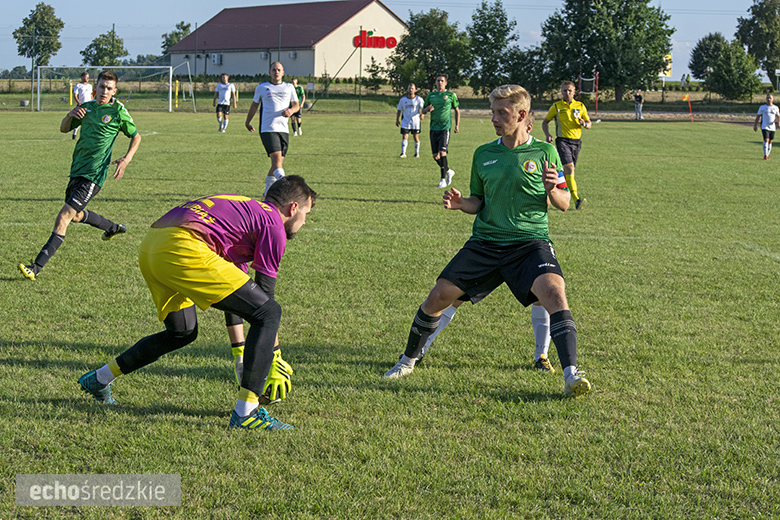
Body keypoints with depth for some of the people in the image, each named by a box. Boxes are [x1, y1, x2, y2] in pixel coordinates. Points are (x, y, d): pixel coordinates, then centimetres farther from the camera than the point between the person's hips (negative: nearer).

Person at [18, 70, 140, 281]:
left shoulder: (118, 111, -5)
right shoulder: (87, 107, 10)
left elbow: (136, 136, 6)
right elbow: (64, 129, 16)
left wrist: (126, 159, -9)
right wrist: (70, 115, -5)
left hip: (93, 175, -8)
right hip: (77, 169, 8)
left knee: (63, 218, -16)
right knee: (75, 215, 26)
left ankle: (36, 268, -18)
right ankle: (113, 228, 51)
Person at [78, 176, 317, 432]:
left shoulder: (245, 208, 32)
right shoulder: (273, 224, 7)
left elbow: (233, 292, 36)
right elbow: (263, 295, 4)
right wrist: (274, 361, 11)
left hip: (150, 247, 10)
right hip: (183, 250, -10)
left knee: (183, 332, 30)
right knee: (269, 313, -3)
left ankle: (98, 379, 40)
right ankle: (245, 413, -8)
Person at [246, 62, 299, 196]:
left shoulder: (289, 87, 14)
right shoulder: (262, 87, 8)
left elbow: (296, 105, 12)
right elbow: (255, 105, 20)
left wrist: (291, 110, -12)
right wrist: (248, 122, 27)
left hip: (283, 129, 4)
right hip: (268, 129, -4)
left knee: (278, 162, 7)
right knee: (277, 158, -20)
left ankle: (268, 191, 22)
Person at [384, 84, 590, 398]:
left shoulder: (544, 152, 2)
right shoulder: (483, 154, 11)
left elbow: (563, 205, 5)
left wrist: (552, 190, -17)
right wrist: (461, 204, -2)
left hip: (530, 242, -3)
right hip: (486, 242, 3)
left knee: (554, 291, -30)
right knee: (438, 296, -3)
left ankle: (571, 375, -30)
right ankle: (408, 361, 20)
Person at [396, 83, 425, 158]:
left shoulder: (419, 99, -4)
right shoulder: (403, 99, 2)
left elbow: (423, 108, -13)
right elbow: (399, 110, 12)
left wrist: (422, 114, -35)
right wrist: (397, 119, 7)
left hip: (415, 121, -1)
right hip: (405, 121, 1)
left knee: (416, 137, 5)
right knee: (404, 137, -10)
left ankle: (417, 153, 21)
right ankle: (403, 153, -12)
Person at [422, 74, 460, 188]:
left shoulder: (451, 95, 3)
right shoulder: (431, 95, 11)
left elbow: (457, 110, 12)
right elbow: (423, 111, 18)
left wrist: (457, 125, 5)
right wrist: (427, 109, -6)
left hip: (445, 128, -4)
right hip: (433, 128, 4)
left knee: (442, 153, -16)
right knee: (435, 155, 4)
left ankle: (443, 179, -9)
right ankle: (448, 171, 27)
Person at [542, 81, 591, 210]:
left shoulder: (580, 106, 11)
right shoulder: (556, 107, 4)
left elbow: (589, 123, 16)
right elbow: (545, 122, 11)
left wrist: (584, 124, -9)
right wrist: (547, 134, -7)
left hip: (576, 141, 4)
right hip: (563, 140, -4)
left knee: (568, 170, 10)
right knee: (569, 168, -19)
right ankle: (576, 199, -27)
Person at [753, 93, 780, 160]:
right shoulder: (762, 107, 1)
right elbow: (758, 116, 5)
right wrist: (755, 125, 2)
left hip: (772, 127, 3)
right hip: (764, 126, -3)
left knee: (770, 142, 7)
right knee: (766, 140, -17)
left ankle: (767, 155, 18)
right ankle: (765, 155, -16)